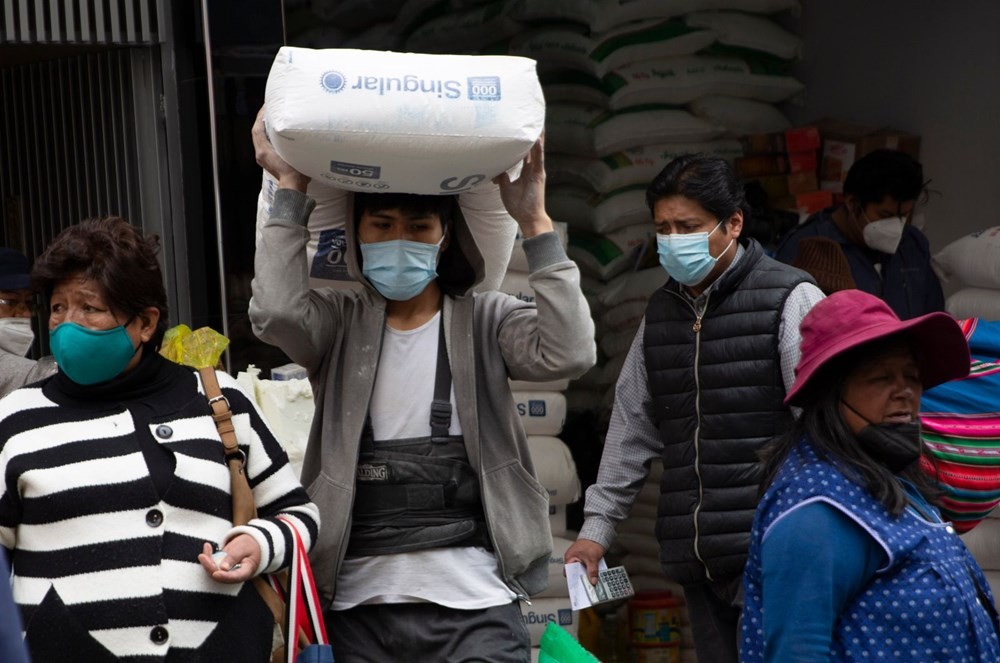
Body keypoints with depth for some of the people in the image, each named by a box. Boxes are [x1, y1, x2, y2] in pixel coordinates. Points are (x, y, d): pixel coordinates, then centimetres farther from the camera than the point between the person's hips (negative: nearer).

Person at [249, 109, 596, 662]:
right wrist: (290, 189, -6)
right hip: (359, 602, 1)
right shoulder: (339, 324, 8)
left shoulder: (486, 321, 6)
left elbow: (569, 353, -12)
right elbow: (276, 313, -13)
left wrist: (534, 222, -12)